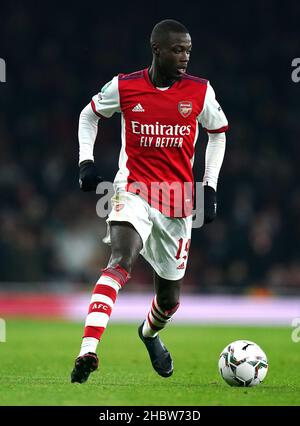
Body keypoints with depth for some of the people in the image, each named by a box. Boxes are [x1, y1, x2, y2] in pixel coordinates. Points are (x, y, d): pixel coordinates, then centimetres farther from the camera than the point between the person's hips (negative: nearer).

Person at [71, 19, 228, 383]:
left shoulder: (200, 92, -2)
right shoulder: (124, 87, -4)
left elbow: (218, 133, 14)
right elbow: (89, 115, 14)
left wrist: (210, 187, 6)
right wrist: (86, 161, 2)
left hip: (178, 198, 3)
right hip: (134, 189, -3)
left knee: (170, 294, 13)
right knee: (121, 261, -30)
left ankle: (149, 333, 49)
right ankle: (88, 351, -38)